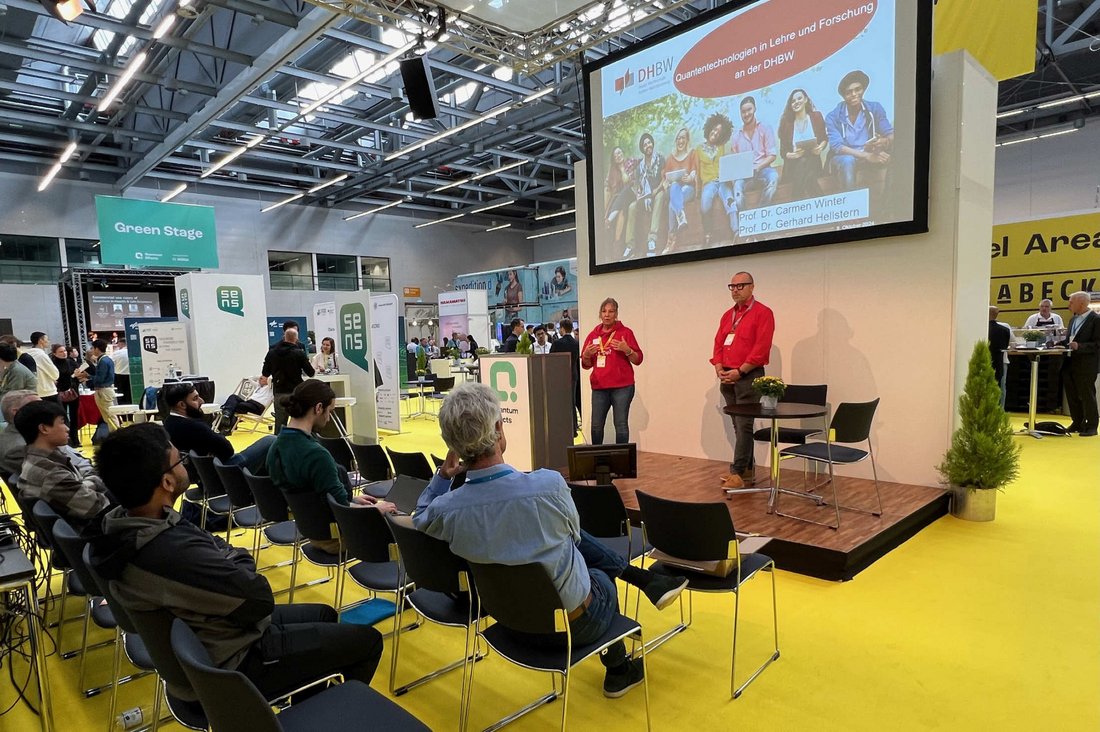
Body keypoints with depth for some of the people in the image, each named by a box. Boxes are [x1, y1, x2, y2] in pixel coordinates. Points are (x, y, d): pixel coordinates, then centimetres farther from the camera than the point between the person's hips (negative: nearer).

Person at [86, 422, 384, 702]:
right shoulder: (175, 552, -39)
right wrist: (238, 559, -10)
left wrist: (225, 555, -12)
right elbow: (260, 600, -28)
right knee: (367, 640, 4)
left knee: (325, 615, 24)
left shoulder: (118, 522, -9)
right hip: (228, 664, -9)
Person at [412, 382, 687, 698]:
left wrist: (444, 474, -1)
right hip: (576, 623, -3)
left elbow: (420, 518, 6)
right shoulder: (549, 484, -33)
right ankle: (617, 670, 51)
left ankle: (646, 579, 37)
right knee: (602, 579, 33)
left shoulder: (447, 509, -23)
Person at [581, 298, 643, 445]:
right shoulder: (593, 335, 12)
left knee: (621, 424, -4)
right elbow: (586, 364, 16)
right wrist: (586, 354, -5)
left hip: (622, 387, -3)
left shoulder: (625, 332, 2)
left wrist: (626, 350, -18)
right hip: (599, 387, 3)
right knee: (596, 426, 4)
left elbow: (638, 359, 0)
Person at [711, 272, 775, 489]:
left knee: (744, 425, -8)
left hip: (748, 377, -7)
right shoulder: (727, 315, 16)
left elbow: (762, 348, -14)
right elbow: (718, 344, 13)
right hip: (727, 378, 7)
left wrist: (739, 371, -17)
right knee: (739, 425, 11)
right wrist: (719, 369, -3)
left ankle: (738, 473, -7)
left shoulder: (763, 313, -6)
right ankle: (747, 470, 19)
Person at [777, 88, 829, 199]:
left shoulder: (816, 116, 9)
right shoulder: (786, 122, 6)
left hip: (812, 161, 1)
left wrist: (821, 147, -9)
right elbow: (782, 151, 6)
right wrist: (790, 155, -17)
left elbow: (824, 138, 15)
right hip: (794, 164, -1)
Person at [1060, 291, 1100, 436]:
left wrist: (1079, 346, -26)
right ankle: (1078, 423, 24)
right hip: (1070, 364, 7)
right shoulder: (1073, 319, 13)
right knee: (1072, 396, 13)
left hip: (1085, 365, -7)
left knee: (1087, 396, 1)